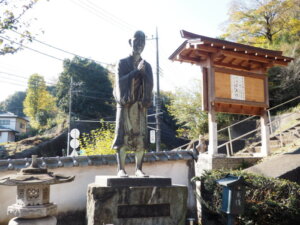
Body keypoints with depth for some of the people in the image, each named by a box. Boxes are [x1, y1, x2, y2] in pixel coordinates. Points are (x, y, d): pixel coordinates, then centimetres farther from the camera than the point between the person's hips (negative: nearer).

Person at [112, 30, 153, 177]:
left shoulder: (146, 66, 15)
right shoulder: (122, 63, 7)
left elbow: (150, 85, 6)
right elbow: (120, 81, -7)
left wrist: (143, 72, -9)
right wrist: (136, 71, -10)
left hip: (140, 105, 3)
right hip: (125, 104, -3)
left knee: (141, 137, -1)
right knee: (122, 135, -6)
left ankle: (138, 169, 3)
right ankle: (121, 169, -4)